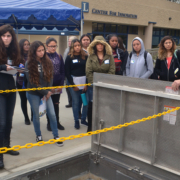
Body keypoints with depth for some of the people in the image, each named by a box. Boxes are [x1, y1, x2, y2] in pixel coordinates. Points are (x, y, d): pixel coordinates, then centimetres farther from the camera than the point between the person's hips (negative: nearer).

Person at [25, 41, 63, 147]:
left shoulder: (48, 62, 0)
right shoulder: (29, 64, -10)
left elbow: (50, 78, 2)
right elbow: (32, 82, -13)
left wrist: (48, 92, -9)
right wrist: (45, 92, -12)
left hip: (46, 93, 2)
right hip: (33, 94, -2)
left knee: (52, 114, -2)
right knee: (36, 115, 8)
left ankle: (56, 136, 10)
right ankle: (39, 136, 28)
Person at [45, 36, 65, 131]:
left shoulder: (59, 56, 6)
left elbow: (63, 71, 6)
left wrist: (61, 84, -4)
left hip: (57, 85, 3)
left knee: (56, 104, 12)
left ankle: (57, 122, 23)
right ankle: (49, 123, 19)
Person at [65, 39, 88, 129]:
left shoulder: (85, 57, 4)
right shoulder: (69, 58, 0)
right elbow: (67, 72, -1)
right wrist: (73, 85, -5)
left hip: (84, 81, 2)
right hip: (73, 82, -2)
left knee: (86, 101, -1)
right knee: (75, 102, 2)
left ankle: (83, 119, 18)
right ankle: (76, 121, 16)